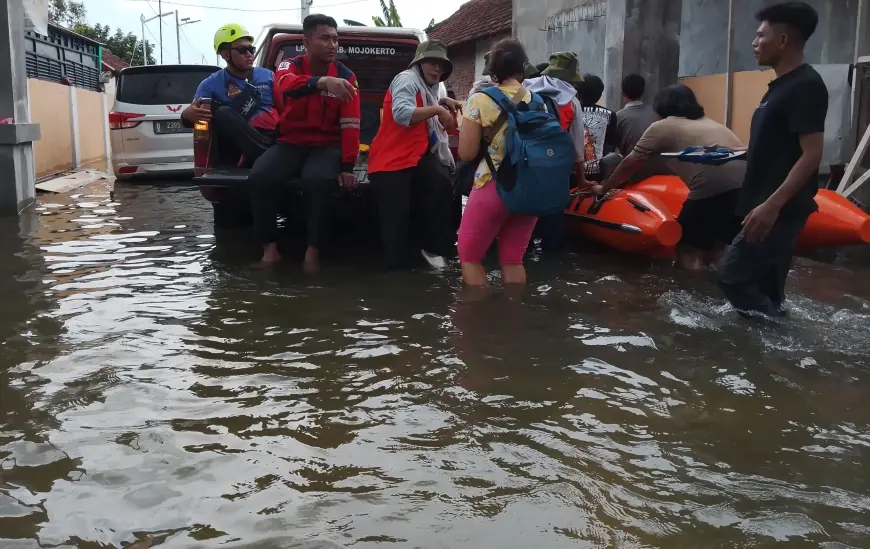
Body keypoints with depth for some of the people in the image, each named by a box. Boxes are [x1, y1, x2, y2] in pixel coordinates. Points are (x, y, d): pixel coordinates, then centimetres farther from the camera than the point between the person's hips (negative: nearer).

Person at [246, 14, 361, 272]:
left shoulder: (346, 76, -2)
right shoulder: (290, 66, -4)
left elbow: (350, 125, -6)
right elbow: (286, 85, -31)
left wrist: (347, 167, -17)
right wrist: (322, 82, -51)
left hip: (326, 146, -1)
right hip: (290, 143, 1)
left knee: (318, 180, -35)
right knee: (259, 177, -27)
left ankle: (313, 251, -21)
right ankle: (270, 249, -15)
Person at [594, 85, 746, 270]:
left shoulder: (662, 127, 15)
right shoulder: (710, 123, 32)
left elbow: (629, 165, 22)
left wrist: (603, 189, 36)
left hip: (713, 188, -6)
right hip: (748, 184, 7)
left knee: (688, 248, 9)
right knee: (719, 251, 20)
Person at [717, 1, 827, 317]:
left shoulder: (805, 86, -15)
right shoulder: (781, 85, 14)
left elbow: (811, 155, -21)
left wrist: (773, 204, -27)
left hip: (780, 210, -10)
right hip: (771, 208, 10)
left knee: (733, 276, -10)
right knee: (766, 286, 14)